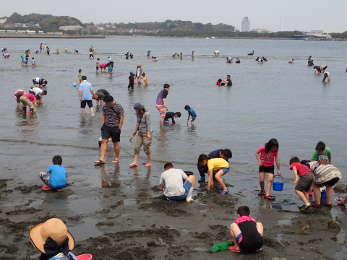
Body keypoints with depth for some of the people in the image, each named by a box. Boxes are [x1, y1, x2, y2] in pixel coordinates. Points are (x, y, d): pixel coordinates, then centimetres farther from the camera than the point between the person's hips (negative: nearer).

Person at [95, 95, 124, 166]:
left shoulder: (118, 107, -10)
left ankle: (117, 158, 20)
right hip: (106, 127, 4)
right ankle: (101, 159, -8)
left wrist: (119, 127, -9)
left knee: (116, 143, 6)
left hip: (115, 127, -4)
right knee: (104, 141, -6)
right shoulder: (105, 107, 4)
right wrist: (103, 124, 7)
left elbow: (121, 118, -7)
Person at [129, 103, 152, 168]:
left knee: (146, 148, -1)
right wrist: (135, 130, 16)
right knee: (137, 147, -1)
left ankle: (149, 162, 13)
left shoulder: (146, 114, -16)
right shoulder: (138, 114, 6)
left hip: (146, 133, -7)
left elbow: (148, 124, -17)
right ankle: (135, 162, -3)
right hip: (139, 133, 7)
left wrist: (148, 133, -21)